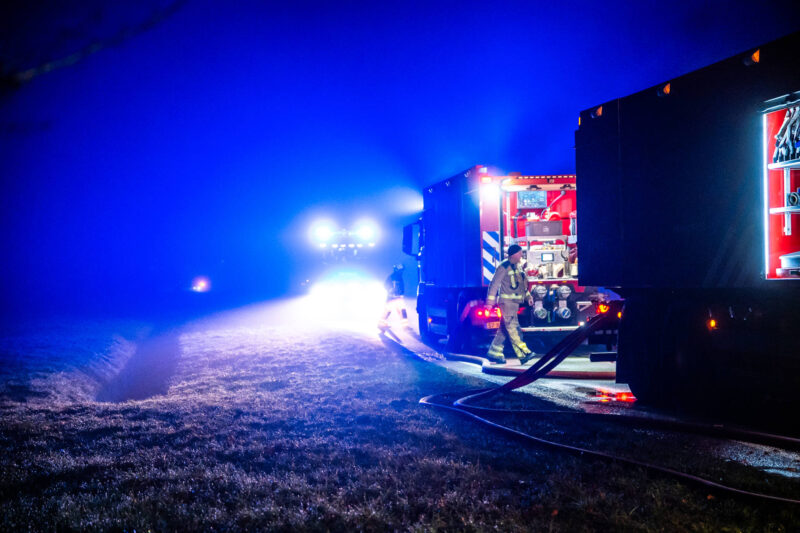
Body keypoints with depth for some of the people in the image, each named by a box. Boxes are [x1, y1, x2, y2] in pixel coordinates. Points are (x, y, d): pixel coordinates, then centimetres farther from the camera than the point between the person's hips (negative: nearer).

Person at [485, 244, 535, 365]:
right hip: (507, 300, -9)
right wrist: (490, 299, -18)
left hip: (515, 301, 9)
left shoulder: (518, 267, 17)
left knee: (505, 328, 10)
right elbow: (495, 283, -13)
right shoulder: (504, 267, -10)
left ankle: (494, 353, 16)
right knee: (513, 326, -14)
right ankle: (523, 353, -22)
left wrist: (528, 296, 20)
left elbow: (523, 283, 26)